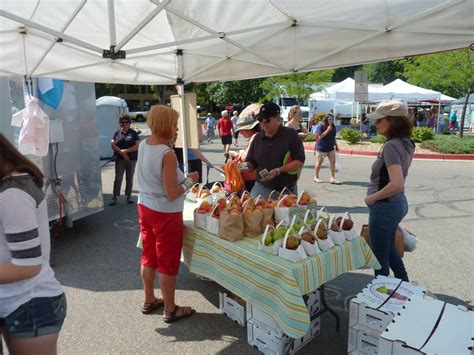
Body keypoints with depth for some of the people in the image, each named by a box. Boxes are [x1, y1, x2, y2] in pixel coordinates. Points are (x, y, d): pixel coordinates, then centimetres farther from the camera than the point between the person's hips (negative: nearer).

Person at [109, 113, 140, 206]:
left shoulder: (133, 133, 2)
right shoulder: (117, 133, 5)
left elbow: (137, 146, -8)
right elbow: (113, 145, -3)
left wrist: (126, 150, -16)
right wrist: (122, 153, -14)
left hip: (132, 159, 0)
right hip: (120, 159, 0)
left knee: (130, 179, 7)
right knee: (118, 179, 0)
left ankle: (129, 196, 19)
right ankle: (114, 197, 7)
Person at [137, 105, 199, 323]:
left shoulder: (143, 145, 1)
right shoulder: (167, 154, -24)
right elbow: (172, 193, -24)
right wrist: (190, 180, -8)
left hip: (145, 207, 8)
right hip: (165, 214, -8)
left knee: (149, 257, 20)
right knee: (168, 263, 6)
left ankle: (149, 301, 37)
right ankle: (170, 310, 22)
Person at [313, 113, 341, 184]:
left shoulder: (333, 127, 8)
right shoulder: (320, 126, -12)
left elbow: (334, 137, 16)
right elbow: (320, 136, -21)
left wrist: (336, 145, 16)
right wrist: (328, 130, -23)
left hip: (331, 147, 6)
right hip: (321, 147, -6)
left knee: (333, 161, -5)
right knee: (319, 162, 6)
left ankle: (333, 178, -3)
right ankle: (316, 177, 20)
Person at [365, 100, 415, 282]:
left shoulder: (391, 146, -23)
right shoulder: (406, 143, 5)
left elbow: (396, 183, -32)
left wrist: (373, 198, -19)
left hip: (384, 206, -9)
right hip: (398, 203, 9)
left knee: (380, 255, 9)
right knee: (389, 249, 26)